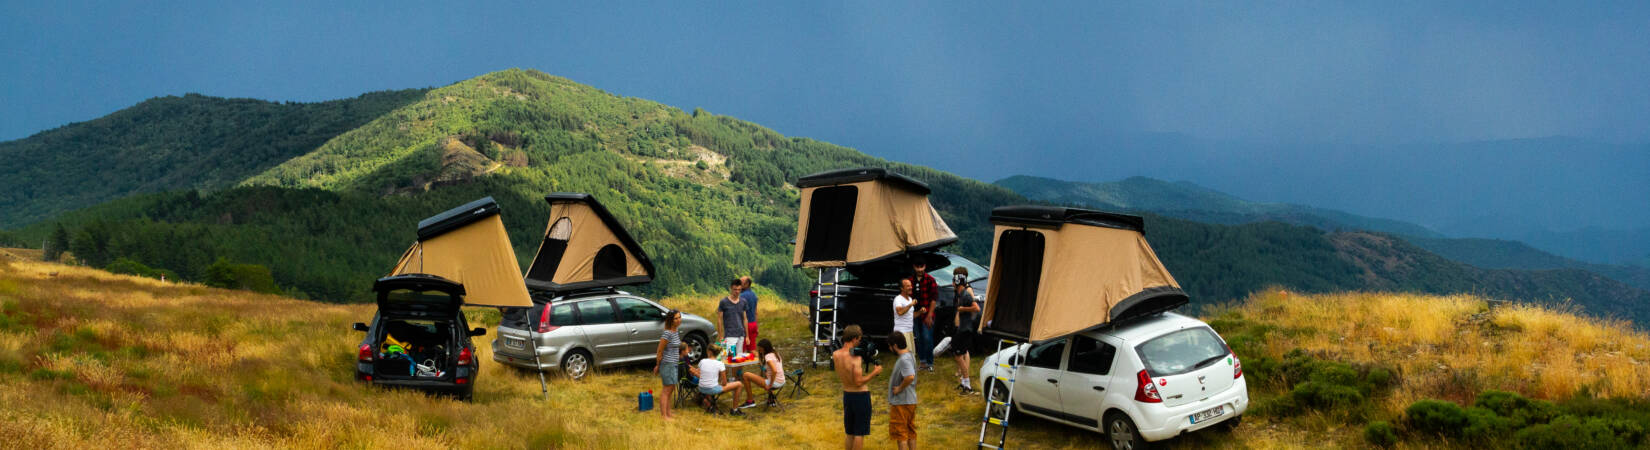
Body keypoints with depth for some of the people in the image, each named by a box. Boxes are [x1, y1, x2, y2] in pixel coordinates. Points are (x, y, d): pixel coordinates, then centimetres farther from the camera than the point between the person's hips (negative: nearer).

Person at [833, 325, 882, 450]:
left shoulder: (835, 354, -4)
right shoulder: (855, 357, -23)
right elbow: (859, 382, -24)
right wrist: (874, 372, -13)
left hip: (846, 394, 7)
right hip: (861, 395, -6)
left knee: (849, 433, 18)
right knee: (859, 433, 4)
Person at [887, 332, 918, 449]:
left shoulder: (904, 360, -21)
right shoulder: (909, 355, 10)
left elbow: (910, 377, -37)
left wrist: (899, 388, -23)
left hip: (901, 402, -10)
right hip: (911, 401, 10)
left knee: (900, 433, -2)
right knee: (910, 432, 16)